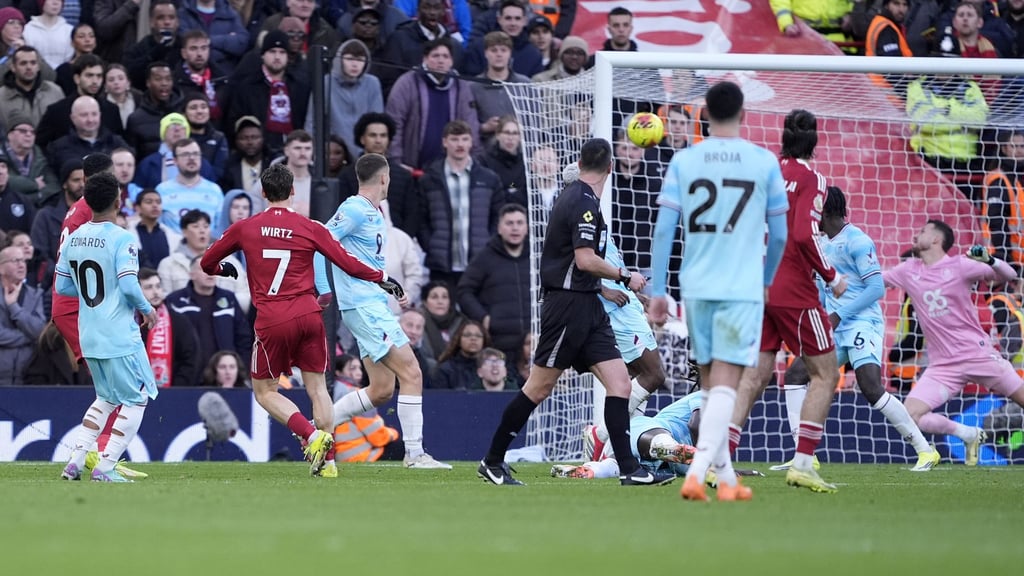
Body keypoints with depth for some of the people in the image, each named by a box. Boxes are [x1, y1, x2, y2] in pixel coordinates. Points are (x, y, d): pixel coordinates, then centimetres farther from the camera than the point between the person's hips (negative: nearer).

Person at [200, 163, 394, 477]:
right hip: (308, 313, 2)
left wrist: (225, 269, 38)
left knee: (264, 392, 9)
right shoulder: (310, 228, 4)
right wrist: (381, 278, 20)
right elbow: (346, 262, 4)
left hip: (271, 321, -2)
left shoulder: (244, 228, 5)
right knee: (317, 387, 10)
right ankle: (328, 460, 4)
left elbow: (207, 262, 15)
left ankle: (312, 436, -12)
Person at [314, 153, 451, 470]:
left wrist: (392, 286, 15)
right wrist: (324, 290, -19)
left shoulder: (375, 213, 18)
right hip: (363, 305, -10)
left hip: (375, 304, 10)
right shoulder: (355, 210, -11)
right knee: (411, 374, -12)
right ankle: (414, 453, -10)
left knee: (381, 390, 8)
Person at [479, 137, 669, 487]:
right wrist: (625, 277, -10)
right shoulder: (585, 202, -15)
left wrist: (605, 287, 24)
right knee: (539, 388, -1)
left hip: (587, 307, 9)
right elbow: (585, 259, -20)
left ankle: (629, 469, -6)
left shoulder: (573, 196, 15)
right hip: (568, 304, -9)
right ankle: (492, 462, 9)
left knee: (619, 382, -1)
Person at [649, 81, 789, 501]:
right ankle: (696, 472, -21)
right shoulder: (764, 162, 0)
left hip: (696, 288, 3)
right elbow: (779, 234, 5)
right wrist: (766, 280, 22)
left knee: (711, 384, 14)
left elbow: (663, 229, -1)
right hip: (742, 289, -3)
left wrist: (657, 291, 4)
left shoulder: (683, 161, 3)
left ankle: (727, 478, 19)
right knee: (724, 385, -5)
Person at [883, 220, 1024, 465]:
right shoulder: (908, 271, 8)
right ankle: (969, 435, 6)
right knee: (910, 415, -14)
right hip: (943, 366, 3)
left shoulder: (959, 266, -4)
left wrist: (989, 261, -24)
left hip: (978, 354, -3)